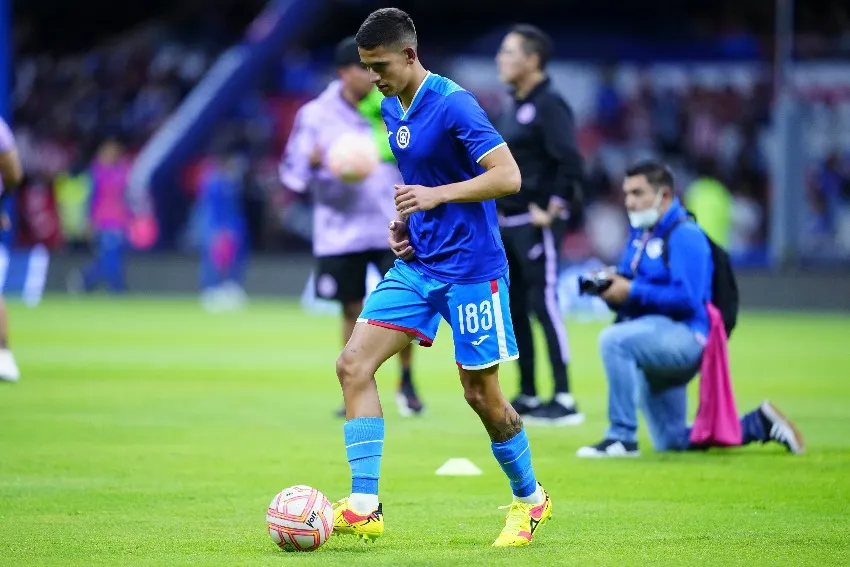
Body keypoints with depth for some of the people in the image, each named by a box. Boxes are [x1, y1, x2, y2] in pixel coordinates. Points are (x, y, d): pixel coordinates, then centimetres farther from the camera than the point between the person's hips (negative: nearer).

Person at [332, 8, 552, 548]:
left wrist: (436, 195, -30)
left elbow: (508, 177, -22)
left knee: (481, 392, 1)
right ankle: (364, 507, -10)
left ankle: (530, 500, 24)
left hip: (471, 269, -8)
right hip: (417, 264, 8)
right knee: (353, 364, -8)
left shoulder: (454, 104, -17)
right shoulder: (392, 109, 9)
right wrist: (404, 222, 9)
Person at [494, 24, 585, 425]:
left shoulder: (549, 105, -13)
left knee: (543, 303, -10)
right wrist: (498, 206, 16)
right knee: (513, 308, 11)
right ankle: (527, 397, 19)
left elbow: (570, 163, -21)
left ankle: (563, 400, -10)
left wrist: (553, 210, -20)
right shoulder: (515, 107, 16)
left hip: (536, 225, -10)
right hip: (509, 224, 10)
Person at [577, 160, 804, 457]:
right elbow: (628, 286, 19)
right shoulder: (639, 234, 15)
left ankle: (622, 437, -31)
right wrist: (610, 286, -5)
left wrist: (633, 291, -23)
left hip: (685, 337, -10)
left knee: (613, 340, -36)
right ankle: (759, 425, 28)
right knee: (671, 443, 14)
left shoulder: (685, 235, -11)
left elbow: (687, 299, -21)